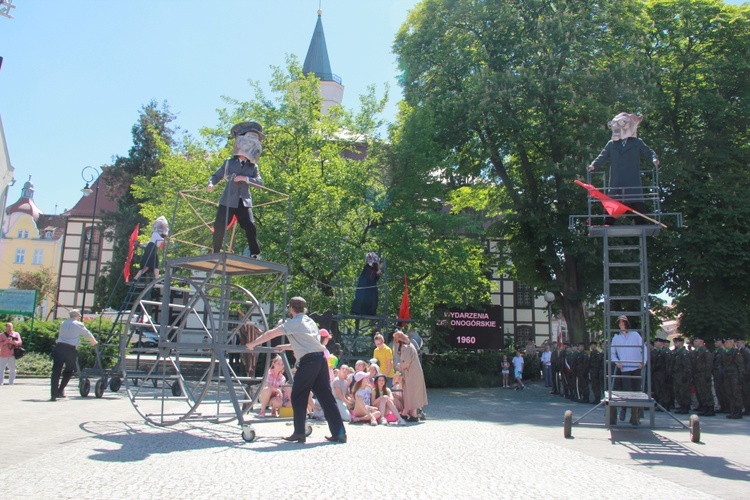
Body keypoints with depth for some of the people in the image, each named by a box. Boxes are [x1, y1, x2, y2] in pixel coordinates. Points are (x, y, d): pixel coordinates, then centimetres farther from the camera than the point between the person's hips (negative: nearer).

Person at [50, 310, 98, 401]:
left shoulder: (63, 324, 21)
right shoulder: (79, 325, 8)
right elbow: (88, 335, 19)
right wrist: (94, 342, 38)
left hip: (59, 347, 3)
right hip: (71, 349, -3)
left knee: (56, 371, -2)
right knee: (68, 371, 16)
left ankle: (53, 395, -9)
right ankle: (60, 390, 12)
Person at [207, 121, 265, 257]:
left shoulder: (253, 167, 12)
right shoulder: (229, 163, 11)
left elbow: (260, 182, 0)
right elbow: (216, 176, 13)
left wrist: (246, 179, -15)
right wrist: (211, 184, -9)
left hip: (244, 202, 0)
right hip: (228, 201, 0)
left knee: (250, 228, -11)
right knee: (219, 228, -1)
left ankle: (255, 255, -5)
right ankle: (216, 254, 13)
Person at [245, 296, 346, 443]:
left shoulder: (293, 322, 1)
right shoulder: (310, 321, 23)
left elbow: (270, 334, 1)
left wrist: (253, 344, 13)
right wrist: (284, 347, 37)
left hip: (308, 361, -7)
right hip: (320, 358, 7)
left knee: (298, 397, 5)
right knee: (326, 397, 7)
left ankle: (299, 433, 6)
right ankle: (339, 432, 5)